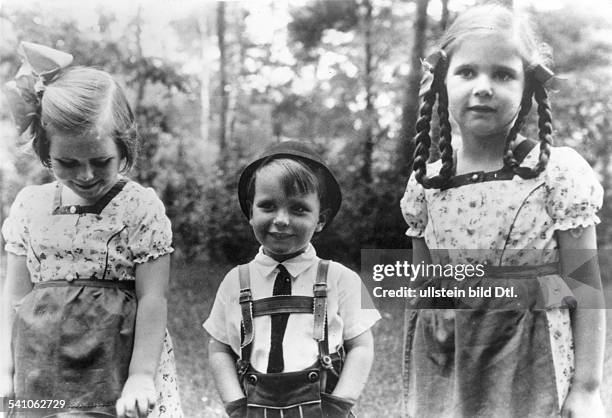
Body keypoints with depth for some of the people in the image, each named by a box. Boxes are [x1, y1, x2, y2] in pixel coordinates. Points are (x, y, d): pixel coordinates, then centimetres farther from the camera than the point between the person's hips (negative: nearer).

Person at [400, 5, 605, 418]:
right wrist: (412, 384, 10)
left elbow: (585, 287, -7)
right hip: (444, 368, 3)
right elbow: (422, 291, 7)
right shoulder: (425, 184, -1)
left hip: (530, 368, -3)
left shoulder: (559, 172, -10)